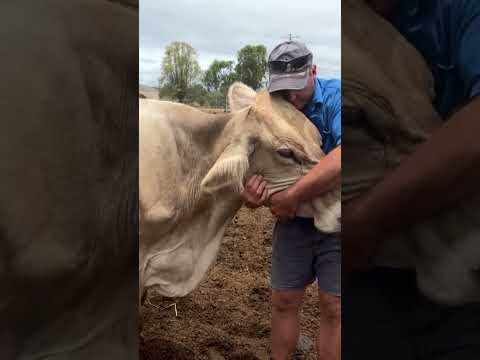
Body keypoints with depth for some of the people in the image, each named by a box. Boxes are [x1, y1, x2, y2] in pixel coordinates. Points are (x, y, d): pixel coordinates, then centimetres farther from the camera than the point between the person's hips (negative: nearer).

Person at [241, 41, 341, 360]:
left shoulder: (335, 97, -19)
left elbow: (340, 159, -36)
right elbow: (256, 164, -4)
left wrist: (291, 197, -33)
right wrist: (253, 193, -28)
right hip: (294, 219, 4)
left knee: (333, 308, 2)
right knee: (284, 302, 10)